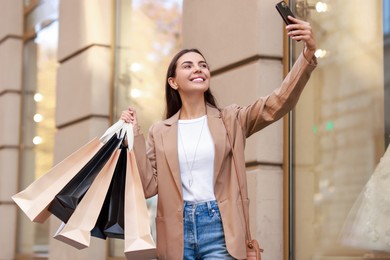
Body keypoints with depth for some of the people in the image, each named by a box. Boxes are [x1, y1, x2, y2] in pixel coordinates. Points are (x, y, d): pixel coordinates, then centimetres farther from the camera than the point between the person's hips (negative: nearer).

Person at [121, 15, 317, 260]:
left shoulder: (231, 120, 5)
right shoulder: (160, 132, 8)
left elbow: (278, 103, -9)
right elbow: (148, 186, 1)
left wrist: (308, 54, -21)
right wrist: (134, 136, -2)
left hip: (220, 230, -2)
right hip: (177, 232, 2)